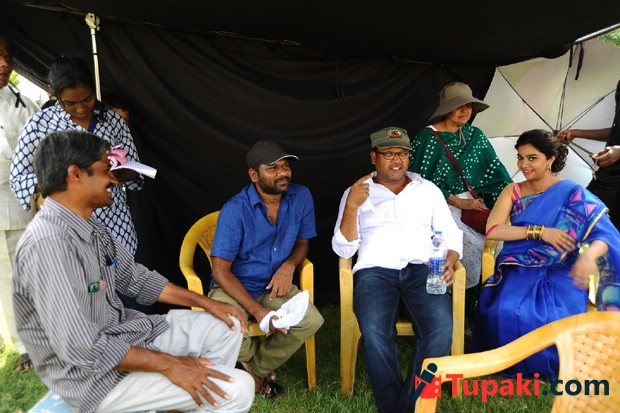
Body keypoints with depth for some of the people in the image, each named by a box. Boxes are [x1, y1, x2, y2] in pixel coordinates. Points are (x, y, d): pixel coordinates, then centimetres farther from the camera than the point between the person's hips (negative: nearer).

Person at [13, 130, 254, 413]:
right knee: (237, 389, -17)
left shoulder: (90, 226, 4)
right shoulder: (49, 242, -27)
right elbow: (81, 348, -30)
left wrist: (207, 303, 7)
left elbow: (136, 277, 11)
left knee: (226, 325, 11)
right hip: (92, 372, -9)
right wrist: (168, 364, -24)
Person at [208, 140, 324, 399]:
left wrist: (289, 265, -15)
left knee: (312, 321, -21)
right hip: (234, 288, -3)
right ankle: (259, 363, 9)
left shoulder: (301, 197, -7)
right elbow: (221, 271, -19)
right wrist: (258, 311, -29)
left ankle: (256, 369, 5)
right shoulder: (235, 210, -20)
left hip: (274, 286, 4)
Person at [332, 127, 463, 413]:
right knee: (375, 332, -31)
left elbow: (451, 235, 16)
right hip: (375, 270, -1)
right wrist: (351, 208, -10)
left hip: (421, 269, 2)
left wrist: (449, 261, -6)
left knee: (441, 327, -29)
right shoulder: (356, 193, 13)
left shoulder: (428, 189, 18)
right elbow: (343, 250, 5)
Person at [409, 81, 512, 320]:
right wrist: (459, 202, -15)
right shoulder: (428, 137, -6)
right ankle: (464, 311, -3)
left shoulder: (475, 136, 11)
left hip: (472, 201, 6)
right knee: (473, 245, -25)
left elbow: (496, 171, 8)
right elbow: (423, 180, -10)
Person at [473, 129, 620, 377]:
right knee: (507, 313, -29)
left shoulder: (573, 195, 1)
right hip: (520, 270, 1)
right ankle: (515, 365, -1)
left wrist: (588, 255, -32)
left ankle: (551, 365, 2)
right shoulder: (513, 191, 7)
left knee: (561, 320, -30)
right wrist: (540, 231, -16)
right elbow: (492, 230, -7)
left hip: (561, 273, -1)